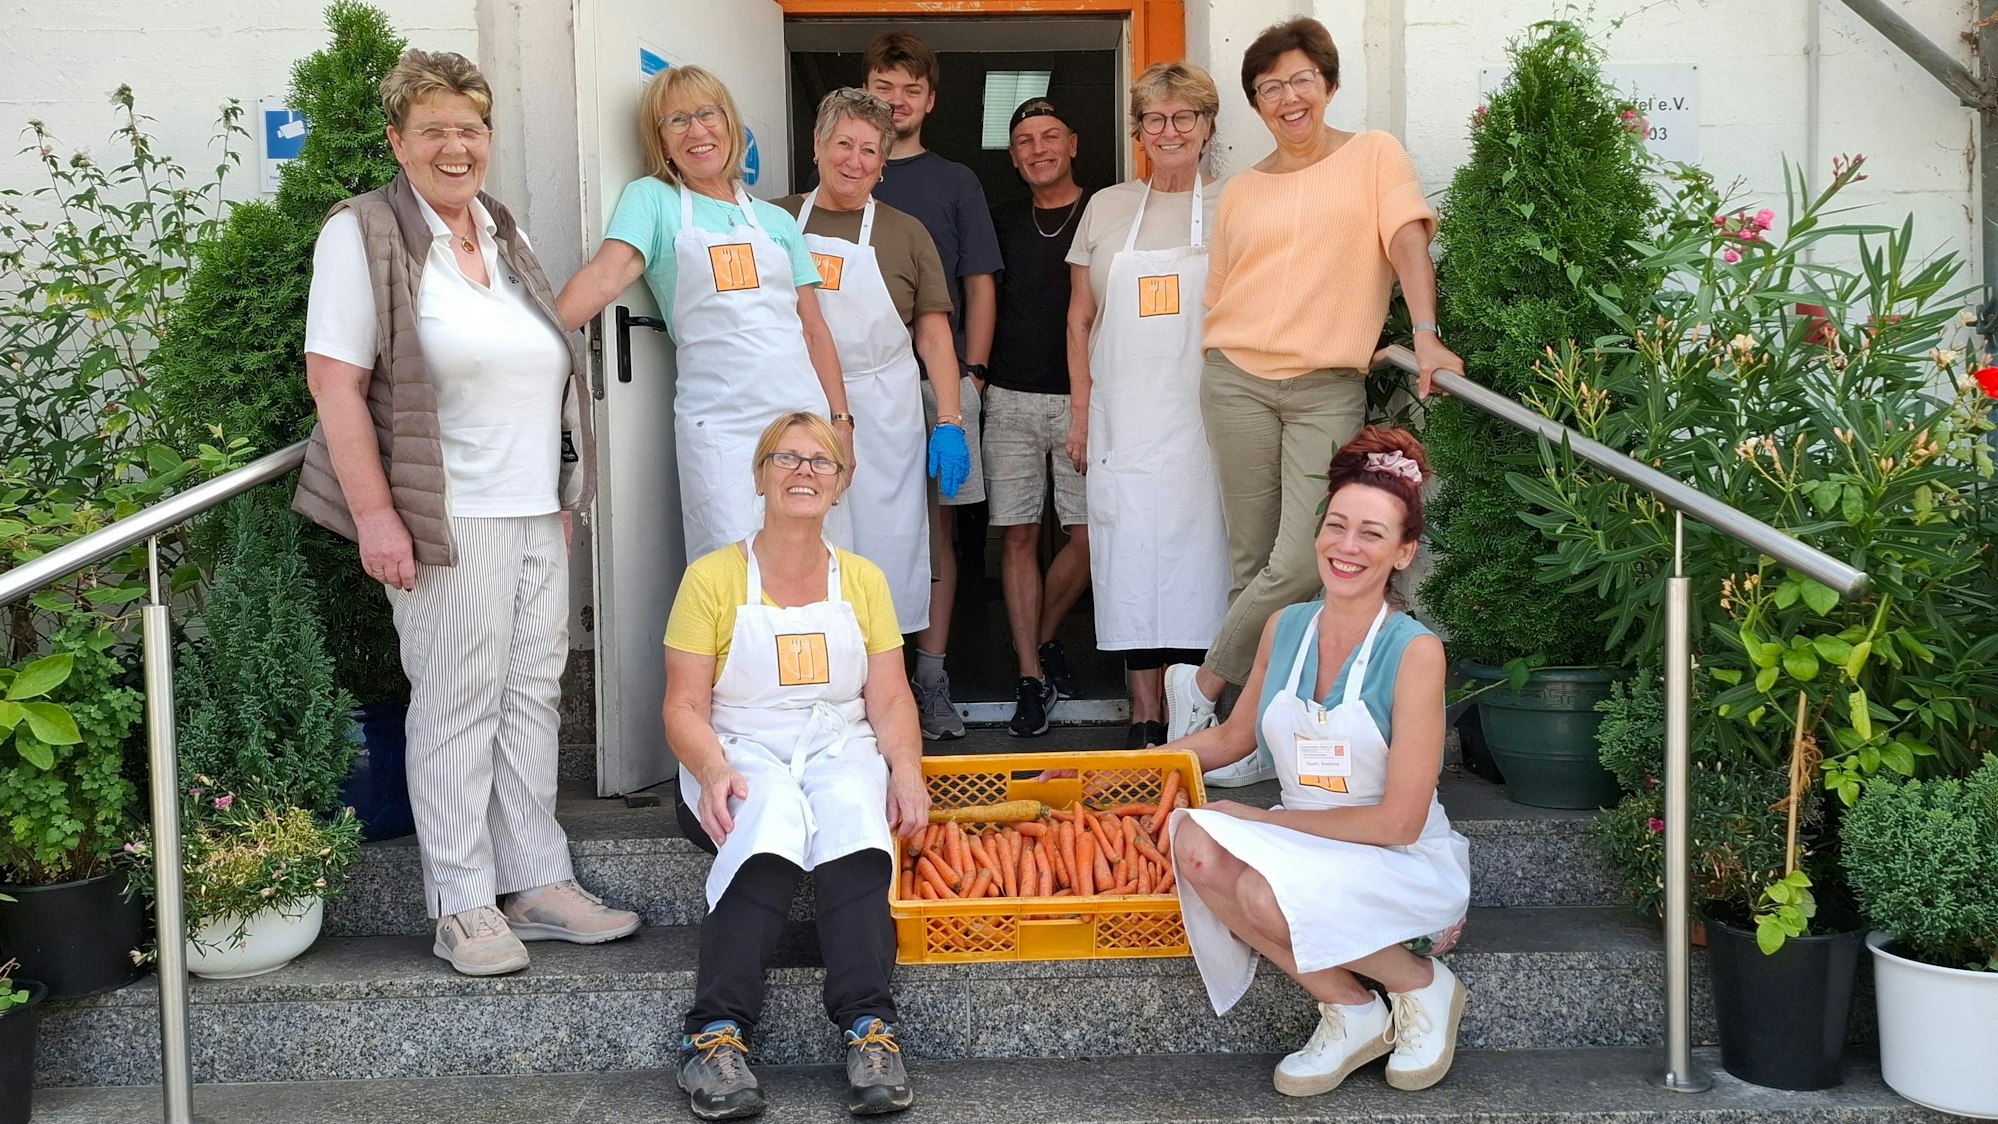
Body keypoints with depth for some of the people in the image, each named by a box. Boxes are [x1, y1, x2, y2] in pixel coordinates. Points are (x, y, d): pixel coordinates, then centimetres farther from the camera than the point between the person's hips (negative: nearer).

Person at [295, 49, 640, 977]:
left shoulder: (505, 234, 15)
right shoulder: (363, 233, -6)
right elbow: (333, 380, -12)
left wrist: (562, 496, 19)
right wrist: (374, 514, -18)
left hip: (538, 515, 7)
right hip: (448, 519, -7)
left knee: (532, 699, 10)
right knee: (456, 708, -2)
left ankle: (537, 884, 19)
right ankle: (464, 907, 8)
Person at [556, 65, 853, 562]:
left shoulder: (777, 220, 16)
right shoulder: (653, 200, 6)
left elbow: (814, 331, 15)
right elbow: (606, 275, -10)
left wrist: (841, 421, 8)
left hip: (803, 413, 4)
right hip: (718, 424, -4)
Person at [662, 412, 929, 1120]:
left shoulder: (863, 581, 14)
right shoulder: (713, 578, 5)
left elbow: (890, 699, 7)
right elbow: (684, 706, -1)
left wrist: (906, 769, -12)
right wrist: (713, 772, -21)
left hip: (840, 749, 2)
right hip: (743, 752, -2)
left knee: (854, 816, -33)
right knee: (771, 817, -35)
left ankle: (868, 1027, -42)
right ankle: (718, 1032, -41)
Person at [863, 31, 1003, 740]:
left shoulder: (955, 182, 13)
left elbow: (978, 286, 10)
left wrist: (969, 375, 0)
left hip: (938, 381, 1)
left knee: (937, 528, 2)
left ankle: (932, 681, 7)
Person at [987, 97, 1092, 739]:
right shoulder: (1003, 224, 13)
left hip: (1081, 398, -2)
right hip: (1011, 398, 2)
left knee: (1086, 534, -4)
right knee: (1019, 536, 1)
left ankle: (1045, 639, 21)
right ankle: (1031, 675, 6)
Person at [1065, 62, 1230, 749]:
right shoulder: (1107, 208, 12)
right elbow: (1080, 318, 14)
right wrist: (1081, 410, 7)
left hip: (1204, 416, -2)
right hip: (1123, 420, 2)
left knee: (1199, 551, -4)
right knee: (1131, 554, 1)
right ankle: (1144, 720, 7)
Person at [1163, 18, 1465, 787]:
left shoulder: (1373, 155, 7)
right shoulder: (1241, 193, 15)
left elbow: (1407, 239, -5)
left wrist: (1425, 336, -19)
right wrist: (1223, 375, 7)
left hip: (1329, 389, -2)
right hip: (1238, 382, 2)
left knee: (1303, 563, -13)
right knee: (1252, 561, 2)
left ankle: (1204, 683, 5)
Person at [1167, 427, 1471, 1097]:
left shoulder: (1414, 651, -15)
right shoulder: (1285, 629, 2)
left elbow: (1399, 821, -16)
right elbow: (1234, 737, 20)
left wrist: (1261, 818, -13)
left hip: (1407, 865, -5)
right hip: (1305, 848, 5)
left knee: (1267, 895, -34)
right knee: (1195, 842, -25)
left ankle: (1421, 984, -3)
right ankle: (1350, 1013, -8)